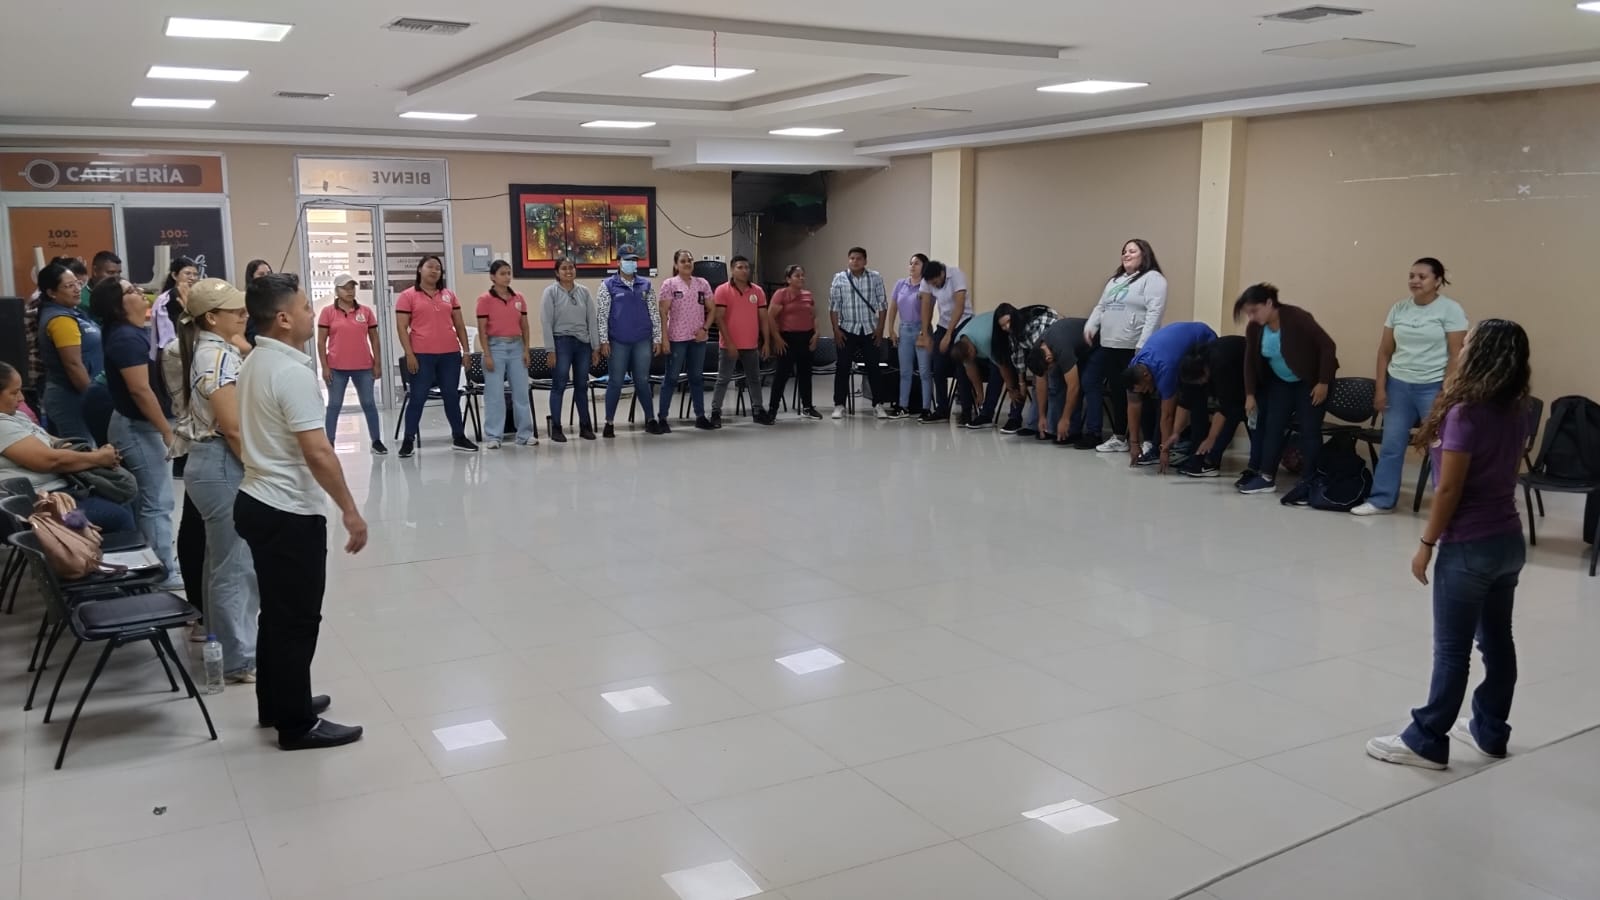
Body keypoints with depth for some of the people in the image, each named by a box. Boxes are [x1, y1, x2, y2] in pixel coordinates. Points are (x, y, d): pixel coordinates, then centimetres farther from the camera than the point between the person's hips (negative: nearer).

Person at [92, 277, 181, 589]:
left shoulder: (131, 331, 8)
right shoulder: (127, 338, -22)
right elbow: (140, 391, -25)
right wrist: (167, 431, -22)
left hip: (135, 424, 11)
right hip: (139, 427, -11)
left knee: (143, 499, 17)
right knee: (157, 502, -4)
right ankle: (165, 572, 3)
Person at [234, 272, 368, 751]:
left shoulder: (254, 363, 10)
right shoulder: (292, 372, -20)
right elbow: (317, 452, -25)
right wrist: (350, 510, -19)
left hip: (258, 501, 10)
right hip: (290, 512, -10)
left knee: (277, 612, 19)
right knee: (297, 618, 0)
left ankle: (276, 704, 31)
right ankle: (297, 724, 9)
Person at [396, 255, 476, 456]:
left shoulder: (449, 295, 12)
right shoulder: (407, 296, 1)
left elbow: (459, 325, 15)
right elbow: (402, 327, -3)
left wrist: (466, 350, 8)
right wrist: (409, 354, -11)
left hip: (450, 354, 4)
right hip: (422, 355, -3)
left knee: (452, 396, 9)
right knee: (418, 397, -1)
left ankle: (459, 437, 18)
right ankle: (408, 440, 6)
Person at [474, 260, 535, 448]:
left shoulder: (518, 298, 8)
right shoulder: (485, 299, -4)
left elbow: (524, 326, 12)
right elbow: (482, 330, -5)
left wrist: (526, 349, 4)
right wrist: (487, 355, -11)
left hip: (516, 346, 4)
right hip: (496, 346, -4)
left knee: (521, 391, 6)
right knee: (494, 393, -1)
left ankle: (525, 434, 14)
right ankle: (493, 436, 5)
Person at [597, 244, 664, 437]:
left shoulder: (646, 285, 9)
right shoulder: (608, 285, 2)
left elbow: (654, 313, 10)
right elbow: (601, 315, -1)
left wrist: (657, 338, 5)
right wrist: (604, 341, -7)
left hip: (642, 341, 2)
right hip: (618, 342, -2)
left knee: (642, 381, 7)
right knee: (615, 382, 2)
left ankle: (650, 420, 14)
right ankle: (609, 423, 9)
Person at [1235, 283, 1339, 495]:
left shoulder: (1297, 318, -28)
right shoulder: (1254, 328, -12)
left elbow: (1328, 346, -25)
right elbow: (1250, 361, -1)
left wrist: (1323, 382, -25)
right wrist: (1250, 393, -5)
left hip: (1310, 382, -6)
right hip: (1280, 382, 6)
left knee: (1309, 430, -6)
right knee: (1272, 426, 1)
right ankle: (1266, 477, 4)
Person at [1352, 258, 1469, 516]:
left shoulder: (1450, 310, -5)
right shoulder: (1399, 309, 7)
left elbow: (1456, 355, -9)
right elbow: (1385, 352, 11)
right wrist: (1380, 388, 5)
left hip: (1432, 387, -4)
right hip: (1398, 385, 4)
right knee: (1391, 445, 8)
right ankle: (1381, 500, 17)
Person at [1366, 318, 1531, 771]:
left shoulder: (1465, 415, -19)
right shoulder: (1515, 415, 5)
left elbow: (1449, 489, -17)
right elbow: (1503, 475, 12)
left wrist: (1427, 544, -10)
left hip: (1470, 547, -8)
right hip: (1510, 541, 8)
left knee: (1452, 650, -1)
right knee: (1497, 641, 16)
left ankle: (1426, 741, 7)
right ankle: (1490, 732, 28)